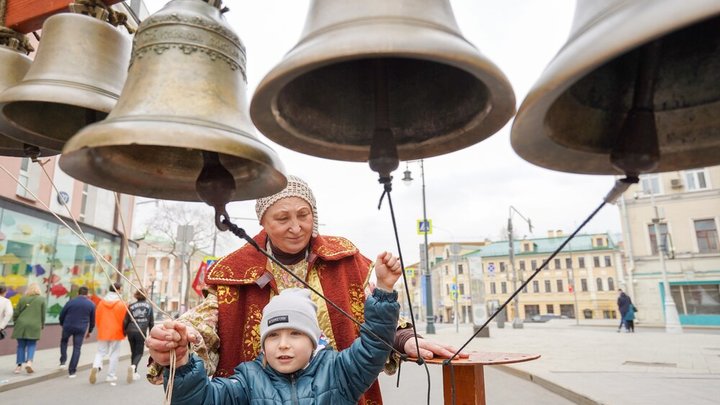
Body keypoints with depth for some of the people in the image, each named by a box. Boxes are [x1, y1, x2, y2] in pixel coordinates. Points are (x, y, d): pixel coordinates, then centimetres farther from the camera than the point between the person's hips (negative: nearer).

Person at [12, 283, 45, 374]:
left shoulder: (22, 299, 5)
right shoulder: (41, 299, 1)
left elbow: (16, 313, 5)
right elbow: (43, 314, 3)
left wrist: (15, 322, 22)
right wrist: (42, 325, 17)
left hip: (21, 325, 2)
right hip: (34, 325, -2)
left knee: (21, 345, 10)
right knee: (31, 345, 6)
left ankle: (19, 365, 11)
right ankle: (29, 362, -12)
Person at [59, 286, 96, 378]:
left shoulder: (71, 302, -2)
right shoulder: (91, 304, 1)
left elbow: (62, 315, 5)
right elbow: (92, 320, 7)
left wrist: (62, 324, 24)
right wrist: (89, 331, 20)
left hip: (68, 326, 0)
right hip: (81, 329, 0)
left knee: (64, 341, 29)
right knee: (77, 349, 5)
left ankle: (63, 361, 19)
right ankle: (72, 371, 6)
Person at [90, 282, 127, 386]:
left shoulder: (101, 302, 1)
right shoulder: (121, 303, -10)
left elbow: (97, 317, 7)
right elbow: (124, 319, -7)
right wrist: (124, 332, 10)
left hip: (103, 332, 3)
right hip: (116, 332, -3)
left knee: (100, 351, 16)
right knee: (114, 354, 6)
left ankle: (96, 366, -14)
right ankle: (111, 377, 10)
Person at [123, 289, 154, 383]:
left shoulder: (131, 306, 7)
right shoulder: (149, 306, 4)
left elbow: (125, 321, 3)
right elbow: (151, 322, 4)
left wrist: (124, 331, 16)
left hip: (131, 331, 2)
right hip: (141, 332, -2)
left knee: (133, 352, 15)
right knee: (139, 352, 5)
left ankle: (134, 373, 21)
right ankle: (133, 366, -23)